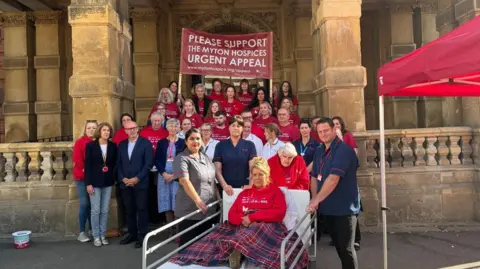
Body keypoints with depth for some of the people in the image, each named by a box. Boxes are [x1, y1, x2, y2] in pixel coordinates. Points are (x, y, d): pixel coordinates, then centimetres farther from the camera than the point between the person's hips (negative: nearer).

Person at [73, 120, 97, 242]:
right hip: (82, 177, -2)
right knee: (84, 203, -4)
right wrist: (86, 170, -17)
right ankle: (82, 232, 6)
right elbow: (77, 159, -8)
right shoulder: (80, 142, 0)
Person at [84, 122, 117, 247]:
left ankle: (103, 235, 20)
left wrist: (113, 178, -2)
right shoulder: (91, 145, -5)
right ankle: (96, 236, 13)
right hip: (95, 182, -3)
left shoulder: (113, 146, 2)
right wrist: (88, 183, -11)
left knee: (105, 210, 9)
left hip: (107, 182, 3)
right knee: (96, 210, 1)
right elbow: (87, 165, -6)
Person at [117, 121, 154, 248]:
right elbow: (118, 164, 11)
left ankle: (142, 236, 9)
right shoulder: (121, 144, 13)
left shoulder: (146, 143, -2)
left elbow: (148, 163, -9)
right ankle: (132, 234, 22)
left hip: (140, 183, -4)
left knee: (142, 209, 0)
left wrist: (137, 178, -14)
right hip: (125, 183, 4)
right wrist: (123, 178, -4)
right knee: (129, 210, 10)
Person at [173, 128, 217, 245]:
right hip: (189, 210, -7)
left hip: (208, 209, 7)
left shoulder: (205, 157, 13)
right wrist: (197, 200, -31)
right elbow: (184, 181, -23)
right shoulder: (182, 159, -10)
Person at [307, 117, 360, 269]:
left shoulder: (343, 150, -17)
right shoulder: (319, 151, 8)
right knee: (338, 246, 18)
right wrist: (314, 199, -2)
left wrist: (316, 200, -21)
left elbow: (333, 179, -24)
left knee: (346, 248, 1)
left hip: (344, 208, -7)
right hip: (328, 207, 7)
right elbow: (314, 177, 11)